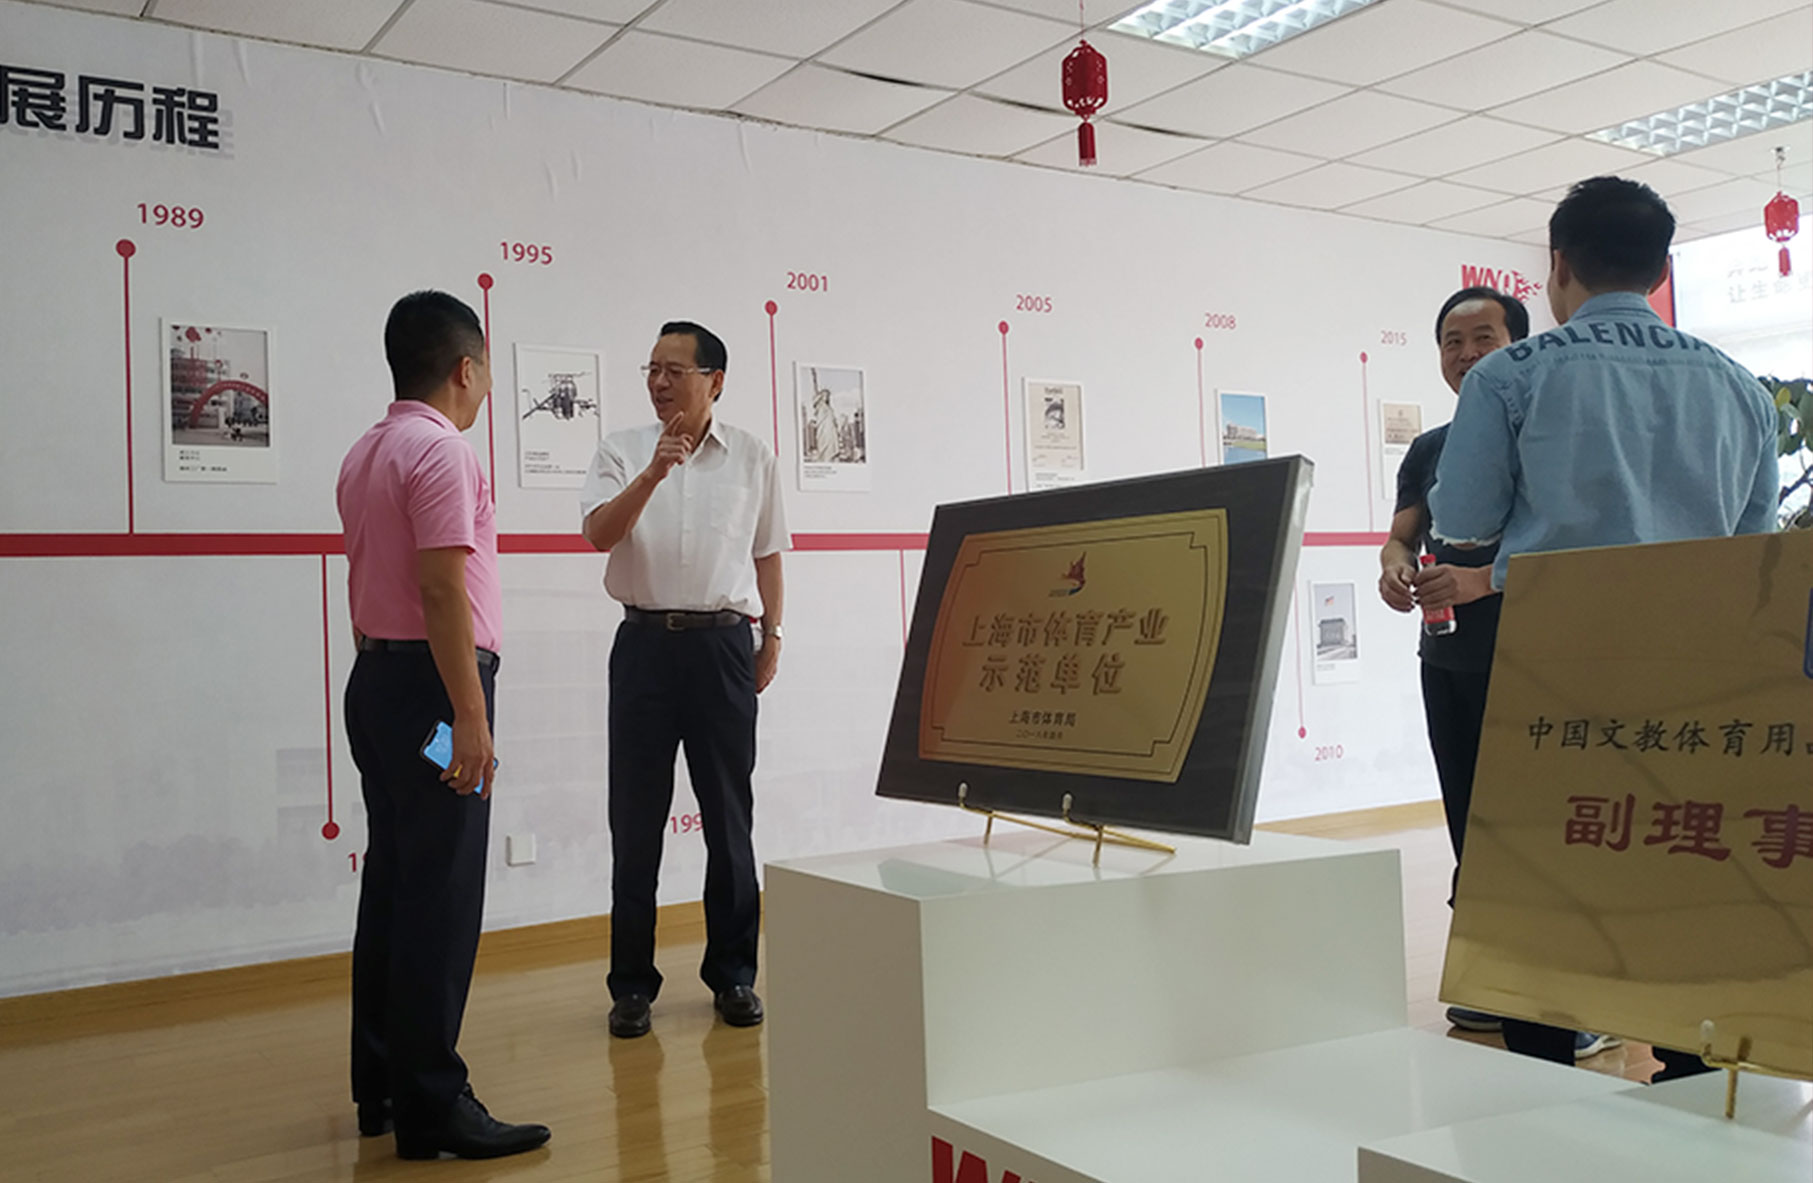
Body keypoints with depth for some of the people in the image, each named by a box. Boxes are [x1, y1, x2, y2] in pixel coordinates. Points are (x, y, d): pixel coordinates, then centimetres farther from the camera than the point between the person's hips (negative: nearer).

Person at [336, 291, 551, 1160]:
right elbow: (443, 590, -21)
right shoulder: (441, 451, -13)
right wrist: (471, 719, -21)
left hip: (375, 679, 10)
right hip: (431, 687, -10)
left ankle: (380, 1086, 23)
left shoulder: (364, 455, 16)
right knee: (441, 896, -6)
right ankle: (430, 1108, -1)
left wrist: (385, 676, 21)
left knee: (391, 885, 14)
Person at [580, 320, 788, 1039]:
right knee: (636, 818, 3)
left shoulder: (752, 459, 8)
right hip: (645, 641, 0)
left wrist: (771, 640, 9)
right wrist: (652, 475, -21)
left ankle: (733, 975, 18)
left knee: (729, 816, 5)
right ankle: (632, 983, 13)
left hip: (722, 642, 0)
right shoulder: (622, 451, 6)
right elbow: (598, 533, -9)